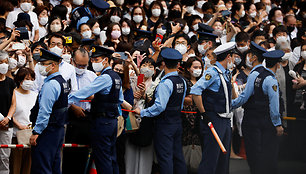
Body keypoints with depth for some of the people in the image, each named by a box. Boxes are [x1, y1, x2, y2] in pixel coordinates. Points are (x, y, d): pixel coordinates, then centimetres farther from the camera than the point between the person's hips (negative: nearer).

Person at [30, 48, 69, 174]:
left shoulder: (50, 85, -17)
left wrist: (36, 132, -18)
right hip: (59, 129, 10)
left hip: (47, 130, -10)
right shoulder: (62, 81, 14)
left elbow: (44, 112, -21)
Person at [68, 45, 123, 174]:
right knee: (111, 157, 15)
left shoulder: (105, 78, -16)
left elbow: (85, 92, -21)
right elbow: (120, 100, 22)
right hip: (113, 120, 10)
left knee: (102, 159, -6)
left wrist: (67, 100, -21)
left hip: (102, 122, -10)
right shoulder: (116, 76, 13)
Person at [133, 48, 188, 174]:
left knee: (165, 157, -5)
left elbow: (159, 106, -24)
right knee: (177, 155, 13)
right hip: (177, 121, 8)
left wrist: (142, 112, -16)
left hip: (165, 124, -8)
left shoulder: (166, 83, -19)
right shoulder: (182, 82, 6)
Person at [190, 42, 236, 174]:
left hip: (226, 121, 9)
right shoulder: (212, 73, -12)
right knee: (211, 158, -10)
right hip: (213, 120, -9)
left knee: (224, 159, 12)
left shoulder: (226, 74, 16)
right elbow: (195, 91, -22)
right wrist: (203, 113, -18)